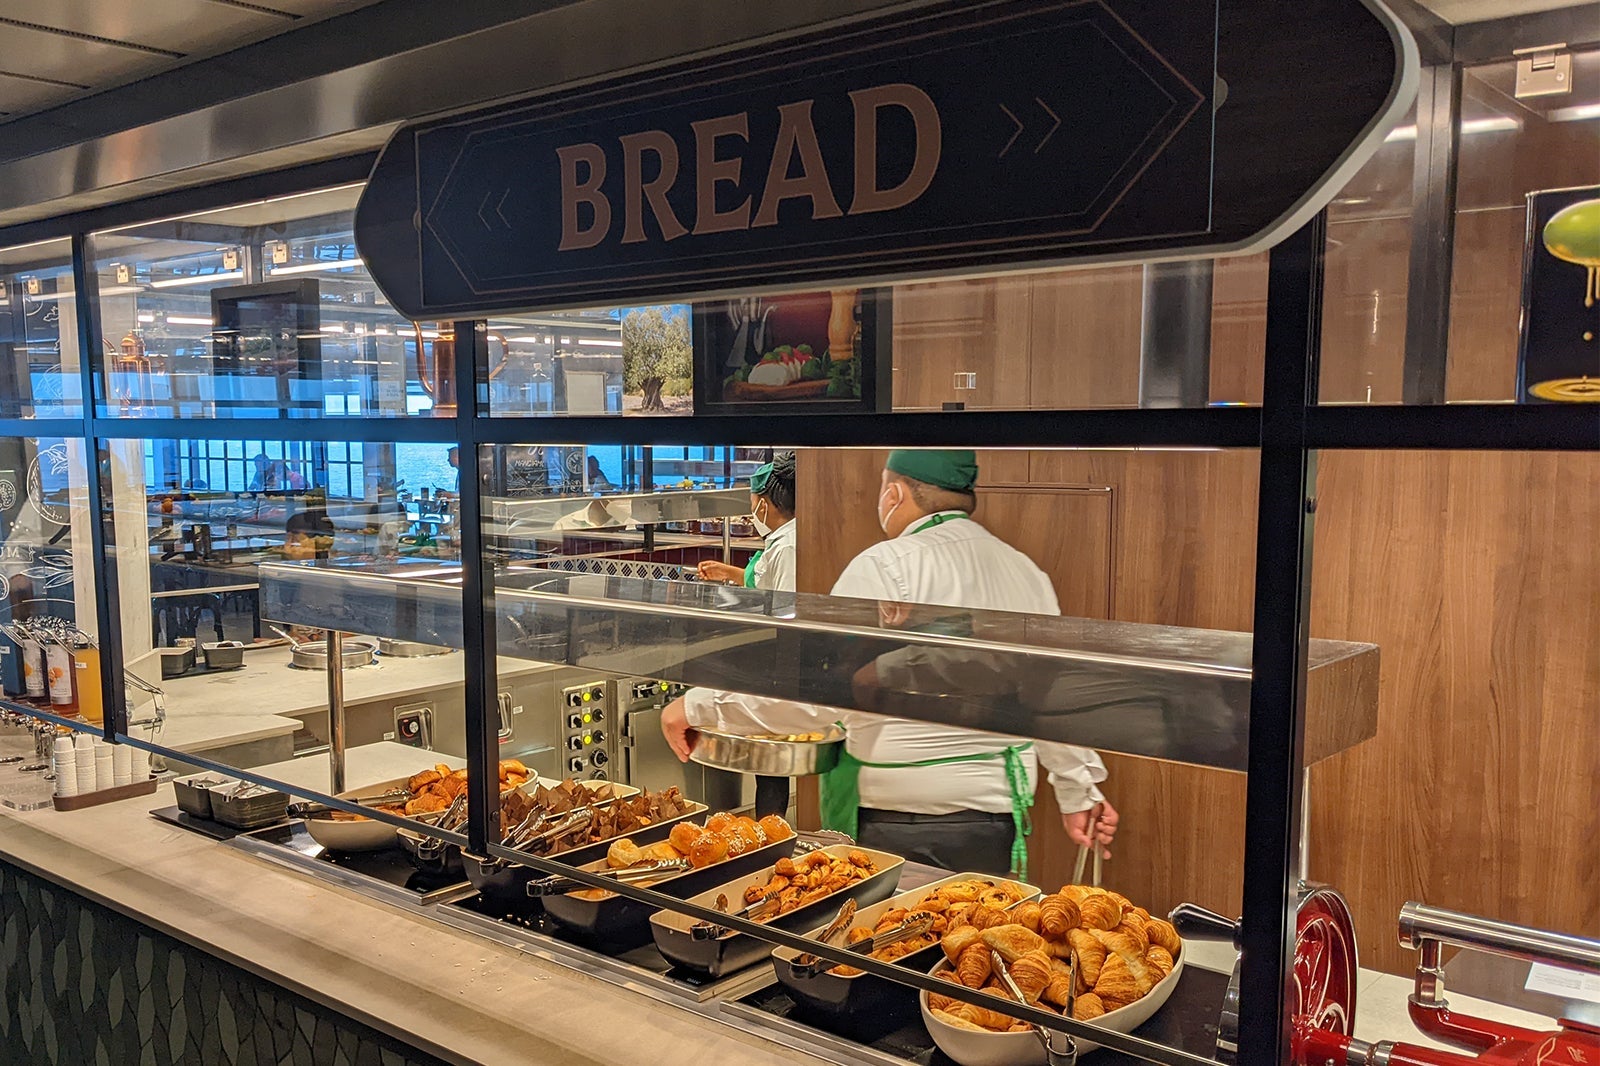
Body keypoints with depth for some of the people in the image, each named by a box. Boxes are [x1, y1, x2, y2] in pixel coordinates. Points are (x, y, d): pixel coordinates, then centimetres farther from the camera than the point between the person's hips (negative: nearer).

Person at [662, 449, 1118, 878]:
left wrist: (699, 705, -11)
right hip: (996, 815, 6)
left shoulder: (887, 567, -14)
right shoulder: (1026, 572, 6)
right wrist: (1080, 794, 23)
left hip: (896, 821, -6)